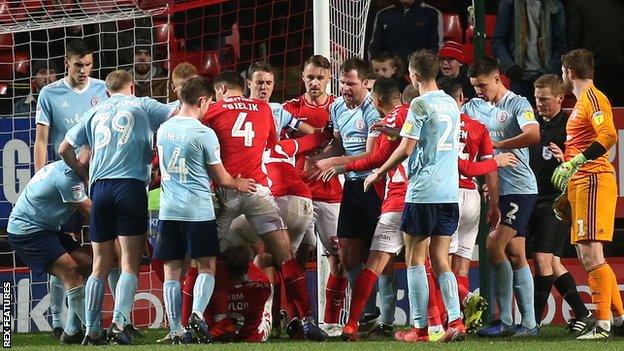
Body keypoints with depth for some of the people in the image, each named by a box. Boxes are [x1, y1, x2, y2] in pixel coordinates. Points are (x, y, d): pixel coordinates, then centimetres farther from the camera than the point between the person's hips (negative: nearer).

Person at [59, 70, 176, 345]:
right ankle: (119, 321, -21)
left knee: (100, 265, 8)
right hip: (131, 185, -3)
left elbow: (65, 149, 21)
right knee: (130, 263, -5)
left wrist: (85, 175, 32)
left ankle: (92, 331, 5)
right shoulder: (142, 106, 11)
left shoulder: (94, 113, 20)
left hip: (100, 187, 3)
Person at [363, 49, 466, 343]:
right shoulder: (451, 104, 12)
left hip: (423, 192, -6)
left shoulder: (420, 105, -10)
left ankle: (420, 328, 0)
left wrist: (378, 173, 2)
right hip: (449, 192, 7)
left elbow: (406, 149, -12)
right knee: (440, 260, 9)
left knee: (414, 258, 2)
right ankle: (455, 321, -6)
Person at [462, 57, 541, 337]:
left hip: (519, 187, -7)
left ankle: (505, 321, -13)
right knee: (515, 255, 6)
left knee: (494, 245, -16)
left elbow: (533, 135, -21)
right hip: (495, 189, 7)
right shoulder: (473, 107, 14)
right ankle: (529, 323, 6)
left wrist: (496, 144, -22)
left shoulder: (517, 104, -7)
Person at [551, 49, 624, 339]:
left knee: (591, 254, -14)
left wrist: (575, 162, -26)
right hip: (582, 184, 10)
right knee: (586, 256, 11)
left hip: (593, 181, -10)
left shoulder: (592, 97, -8)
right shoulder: (581, 101, 23)